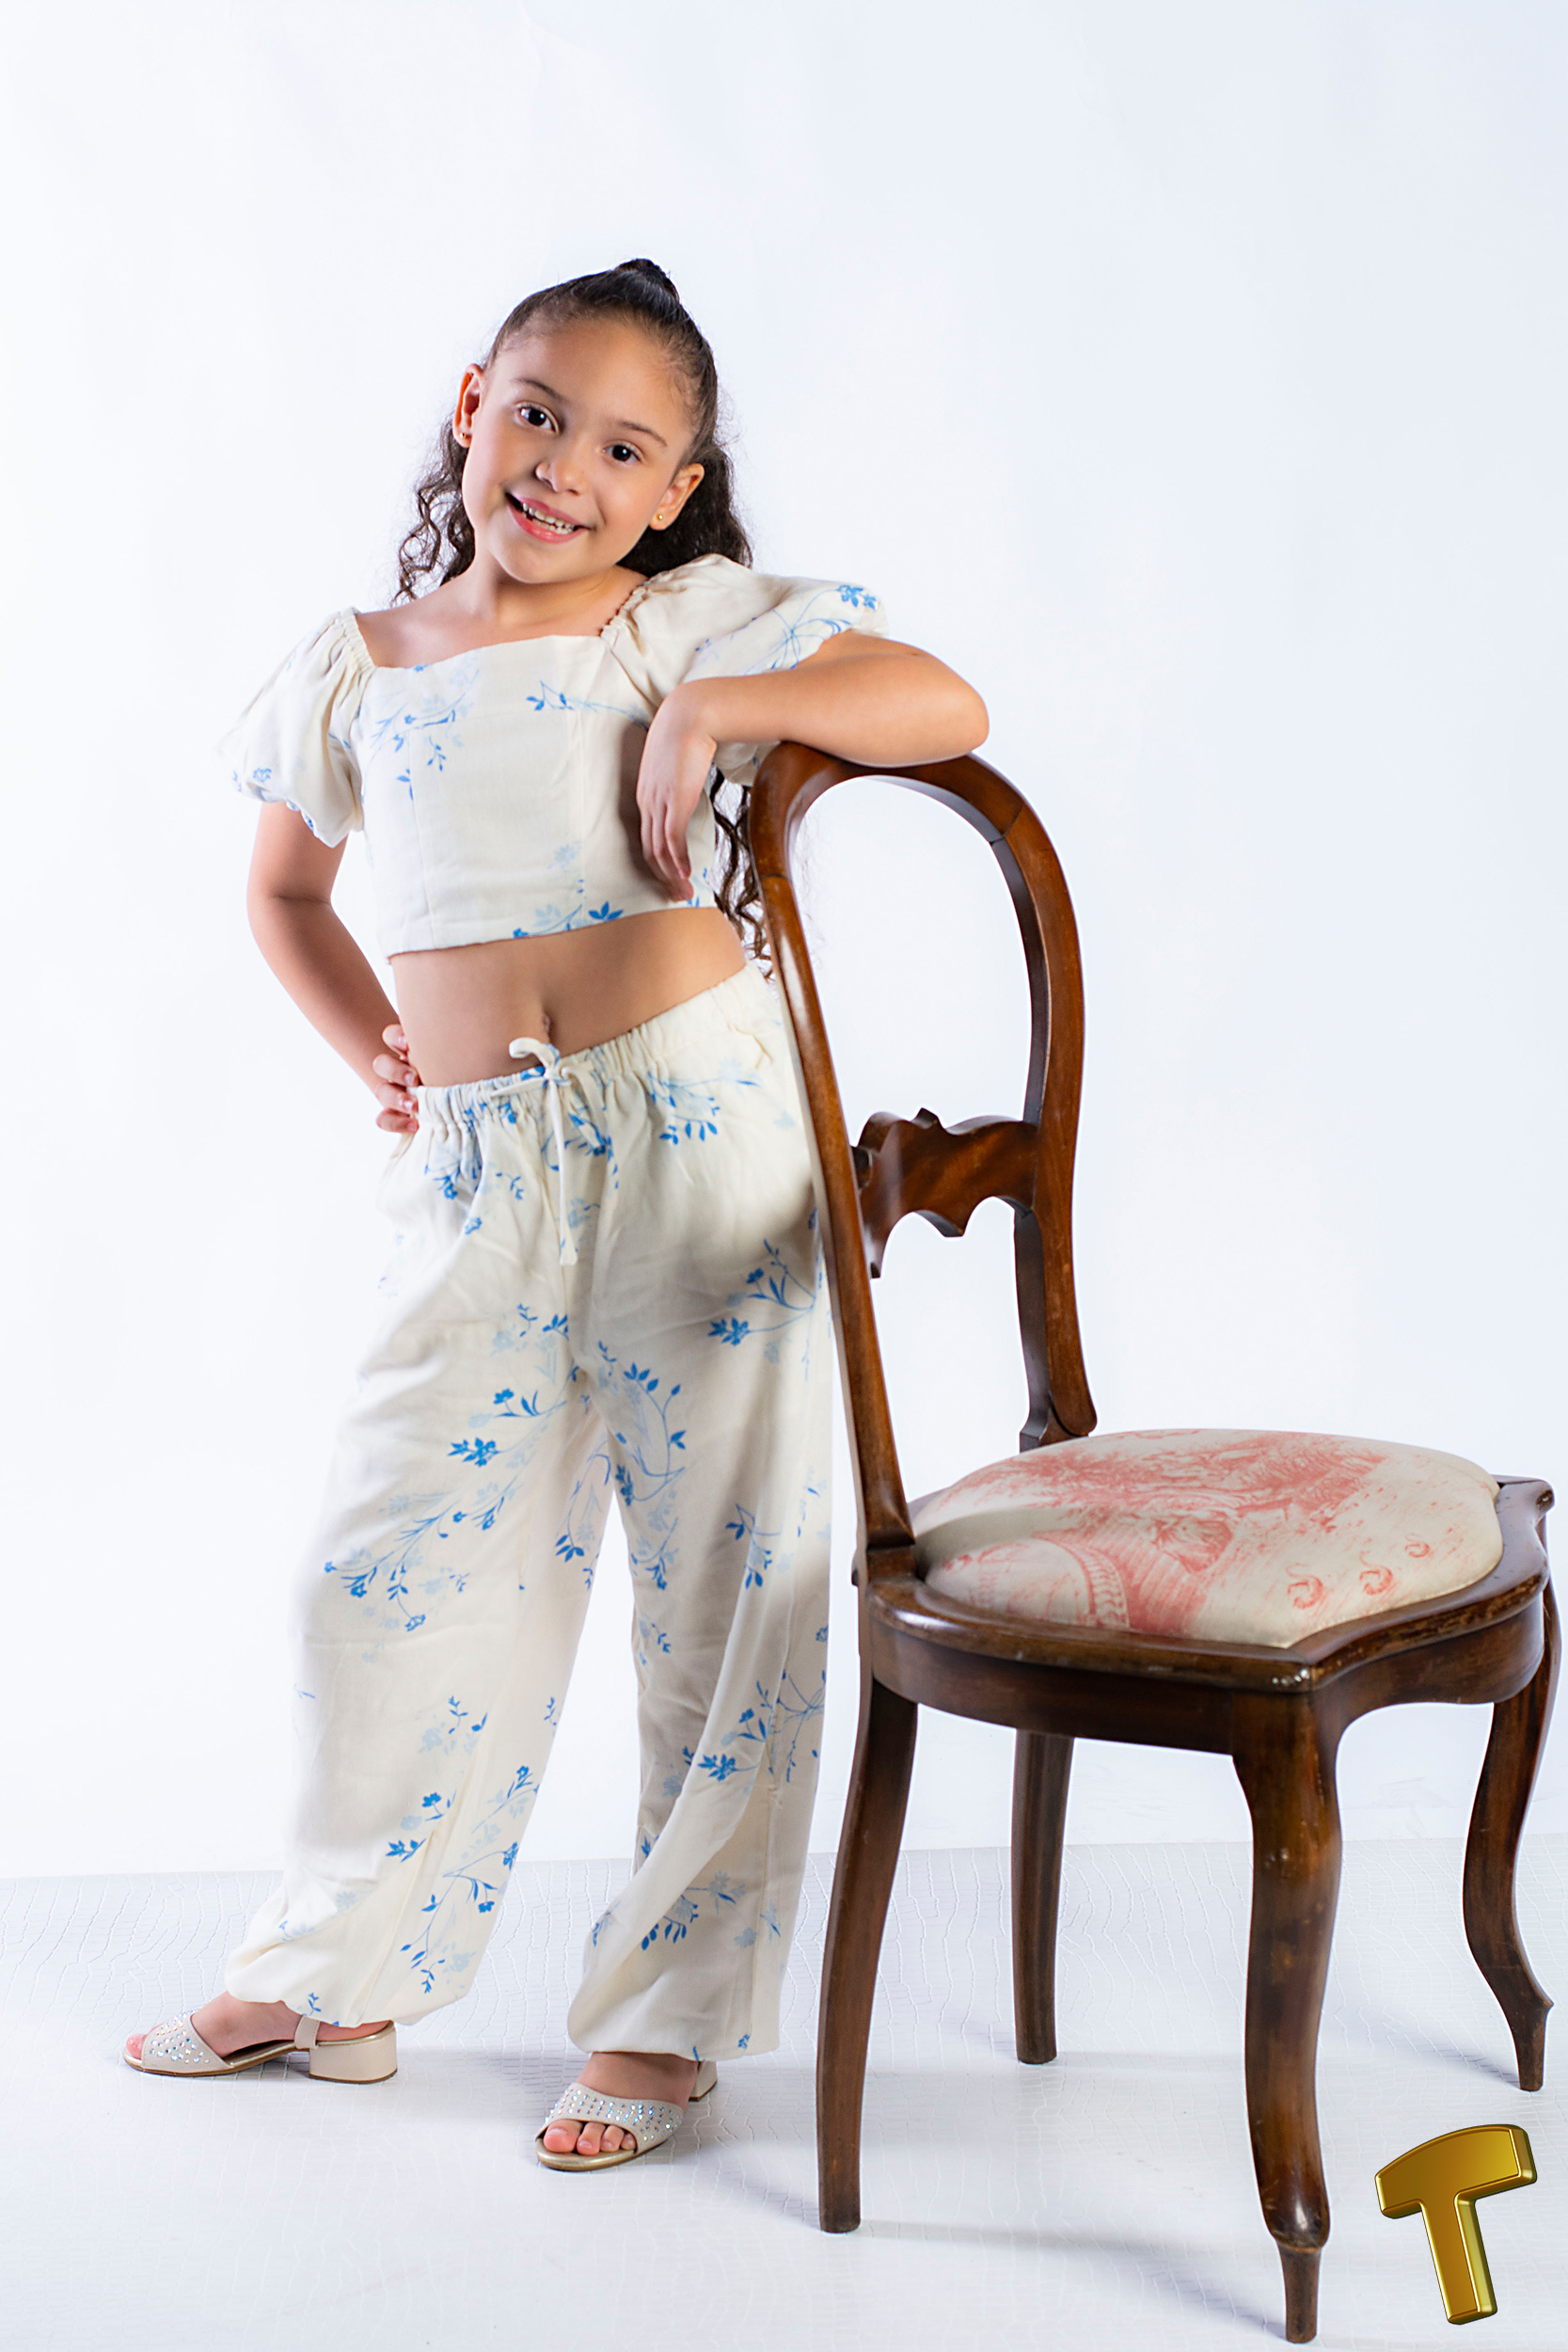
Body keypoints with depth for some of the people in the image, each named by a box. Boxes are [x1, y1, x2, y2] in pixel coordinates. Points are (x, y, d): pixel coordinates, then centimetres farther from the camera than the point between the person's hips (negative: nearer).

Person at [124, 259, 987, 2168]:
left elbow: (944, 708, -8)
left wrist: (718, 705, -18)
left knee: (721, 1574, 3)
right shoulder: (359, 664, 11)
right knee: (389, 1556, 6)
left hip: (696, 1123, -3)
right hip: (477, 1161, 3)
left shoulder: (694, 626, 1)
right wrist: (370, 1050, 12)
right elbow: (284, 887, 25)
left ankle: (671, 2012, 19)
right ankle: (332, 1978, 25)